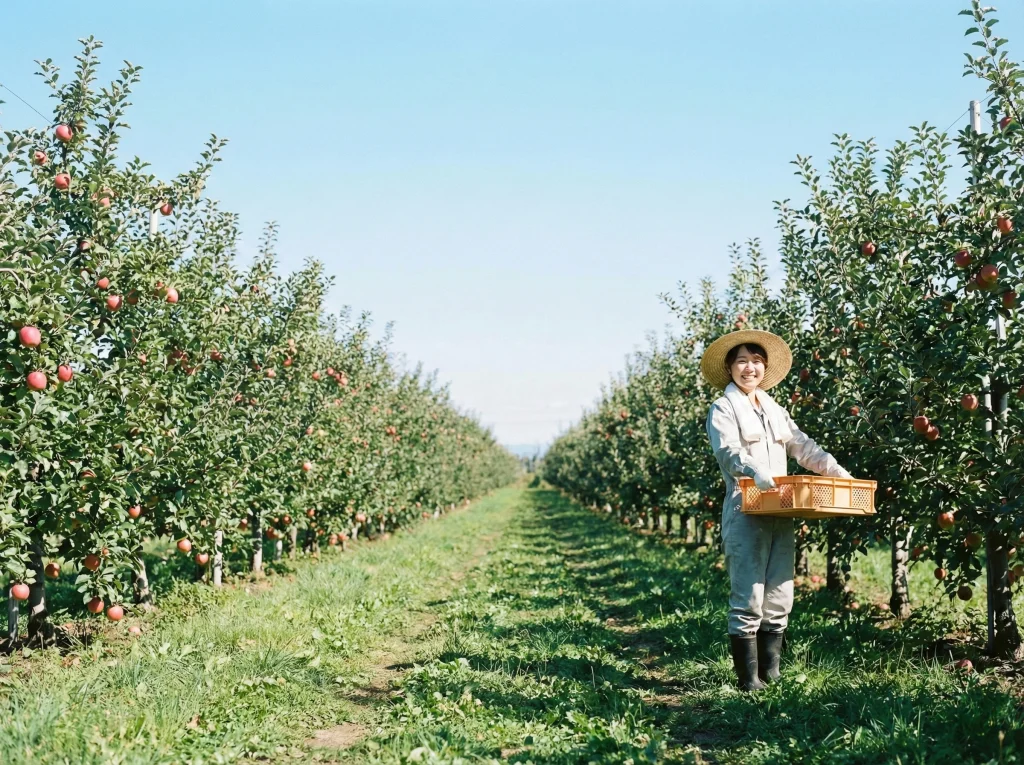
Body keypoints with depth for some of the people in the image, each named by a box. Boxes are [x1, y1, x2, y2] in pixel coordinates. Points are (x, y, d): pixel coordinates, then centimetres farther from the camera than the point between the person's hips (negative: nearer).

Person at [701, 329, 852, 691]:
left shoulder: (775, 411, 21)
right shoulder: (723, 409, 0)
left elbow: (805, 448, 17)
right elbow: (728, 450, -17)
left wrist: (840, 474, 5)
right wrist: (755, 472, -36)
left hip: (780, 515, 7)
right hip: (745, 514, -7)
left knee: (779, 599, 7)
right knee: (748, 599, -8)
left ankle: (771, 673, 15)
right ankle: (748, 679, -1)